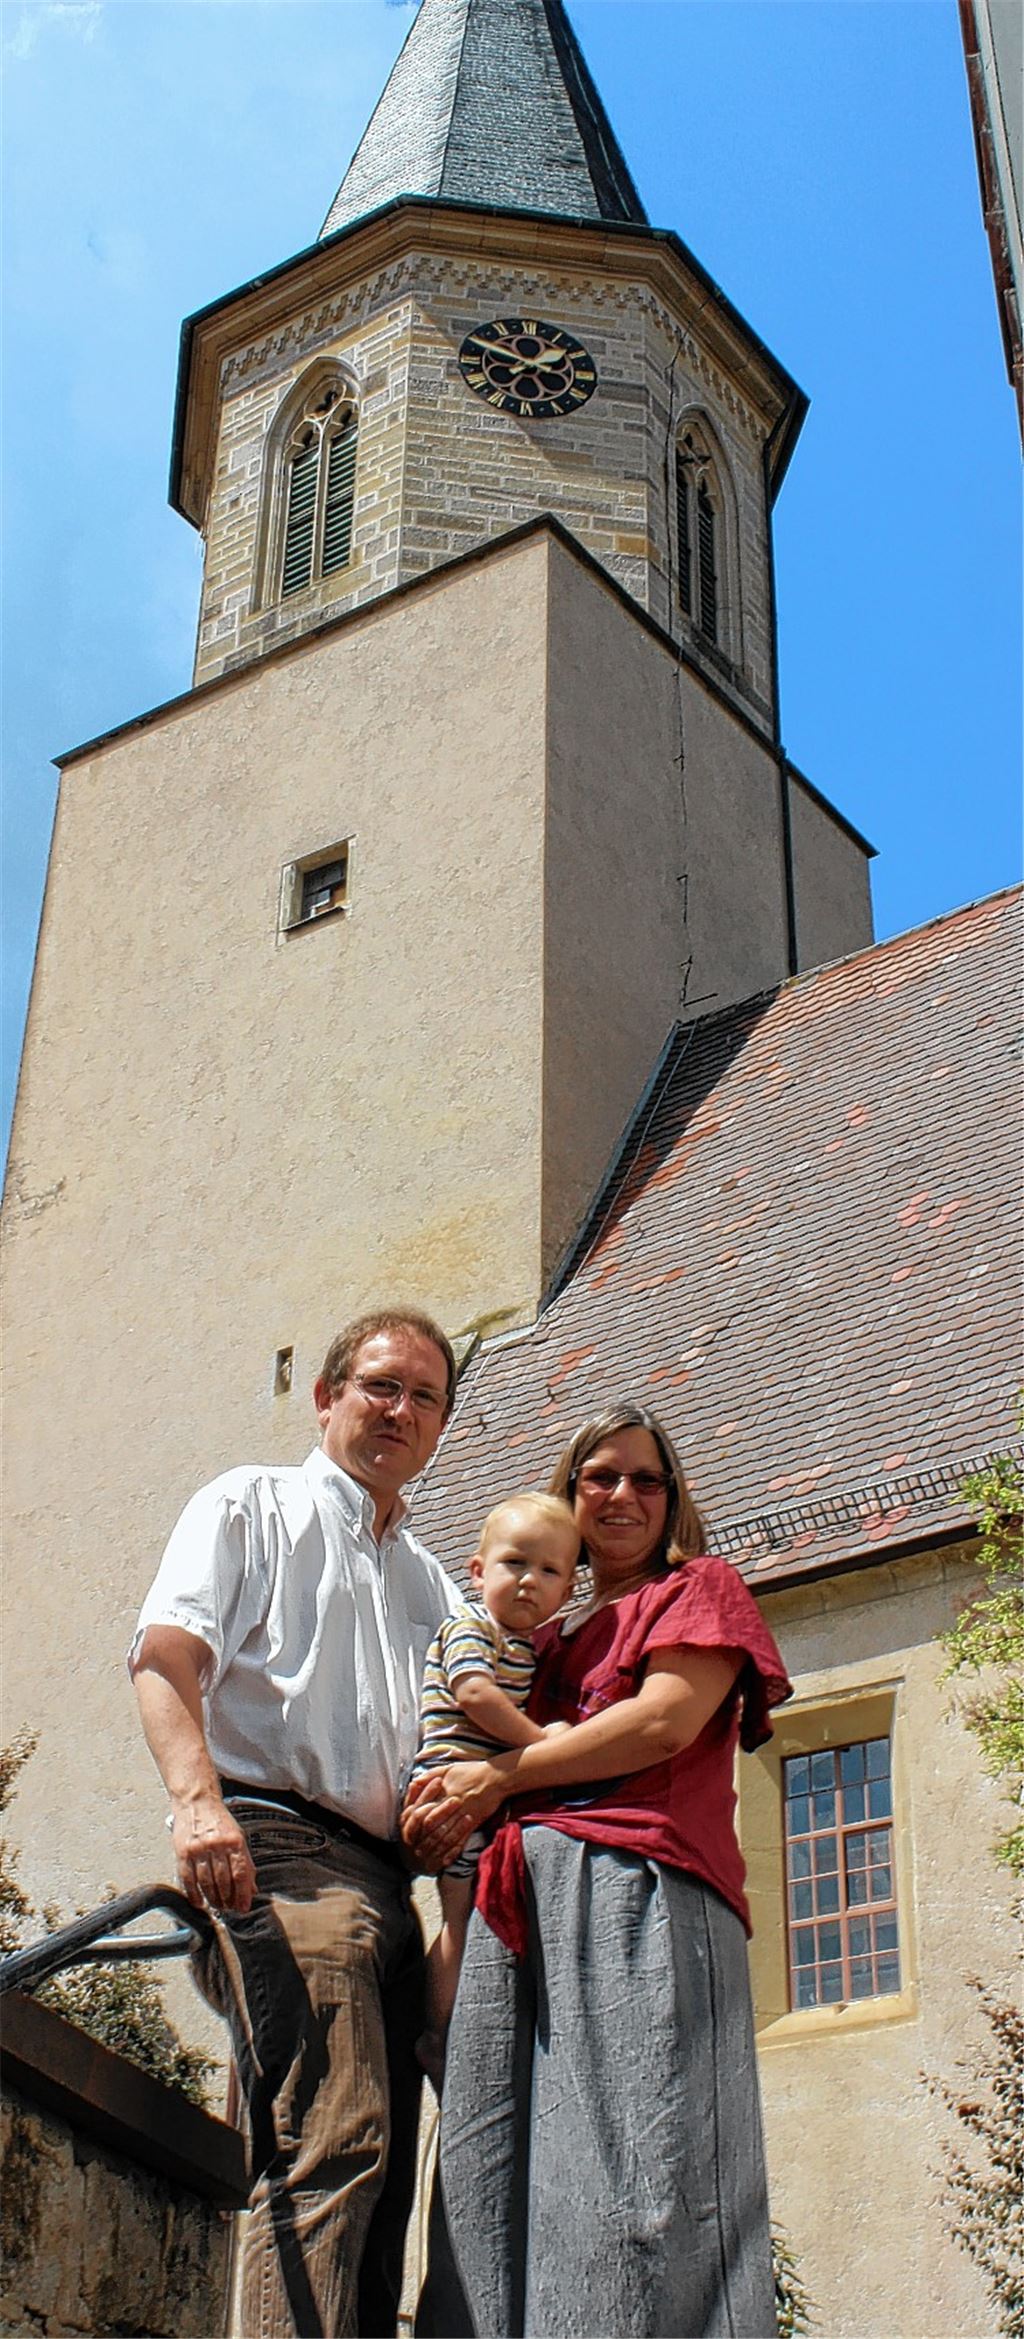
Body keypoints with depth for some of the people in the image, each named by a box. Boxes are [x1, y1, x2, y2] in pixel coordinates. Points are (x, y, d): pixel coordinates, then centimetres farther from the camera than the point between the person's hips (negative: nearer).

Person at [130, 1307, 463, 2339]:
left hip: (386, 1877, 7)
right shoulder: (251, 1504, 12)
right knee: (332, 2141, -23)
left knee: (376, 2174, 0)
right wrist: (196, 1796, -22)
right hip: (276, 1846, -7)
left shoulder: (429, 1580, 31)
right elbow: (167, 1656, -4)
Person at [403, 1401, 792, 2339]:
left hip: (637, 1884, -6)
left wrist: (493, 1779, -1)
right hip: (521, 1905, 6)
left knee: (630, 2163, -16)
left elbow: (663, 1721, -3)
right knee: (497, 2184, -3)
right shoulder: (555, 1634, 31)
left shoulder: (700, 1589, 14)